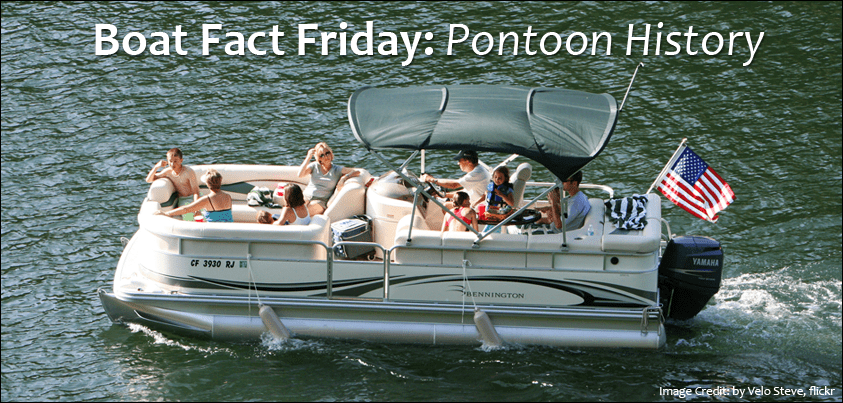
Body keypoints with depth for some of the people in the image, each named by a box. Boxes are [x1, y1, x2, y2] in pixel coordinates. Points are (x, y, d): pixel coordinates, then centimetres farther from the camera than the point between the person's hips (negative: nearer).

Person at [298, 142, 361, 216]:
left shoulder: (337, 170, 5)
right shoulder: (314, 166, 10)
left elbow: (357, 172, -1)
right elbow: (300, 175, -5)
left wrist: (344, 177, -18)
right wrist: (308, 157, -6)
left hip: (321, 201, -2)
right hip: (306, 197, 2)